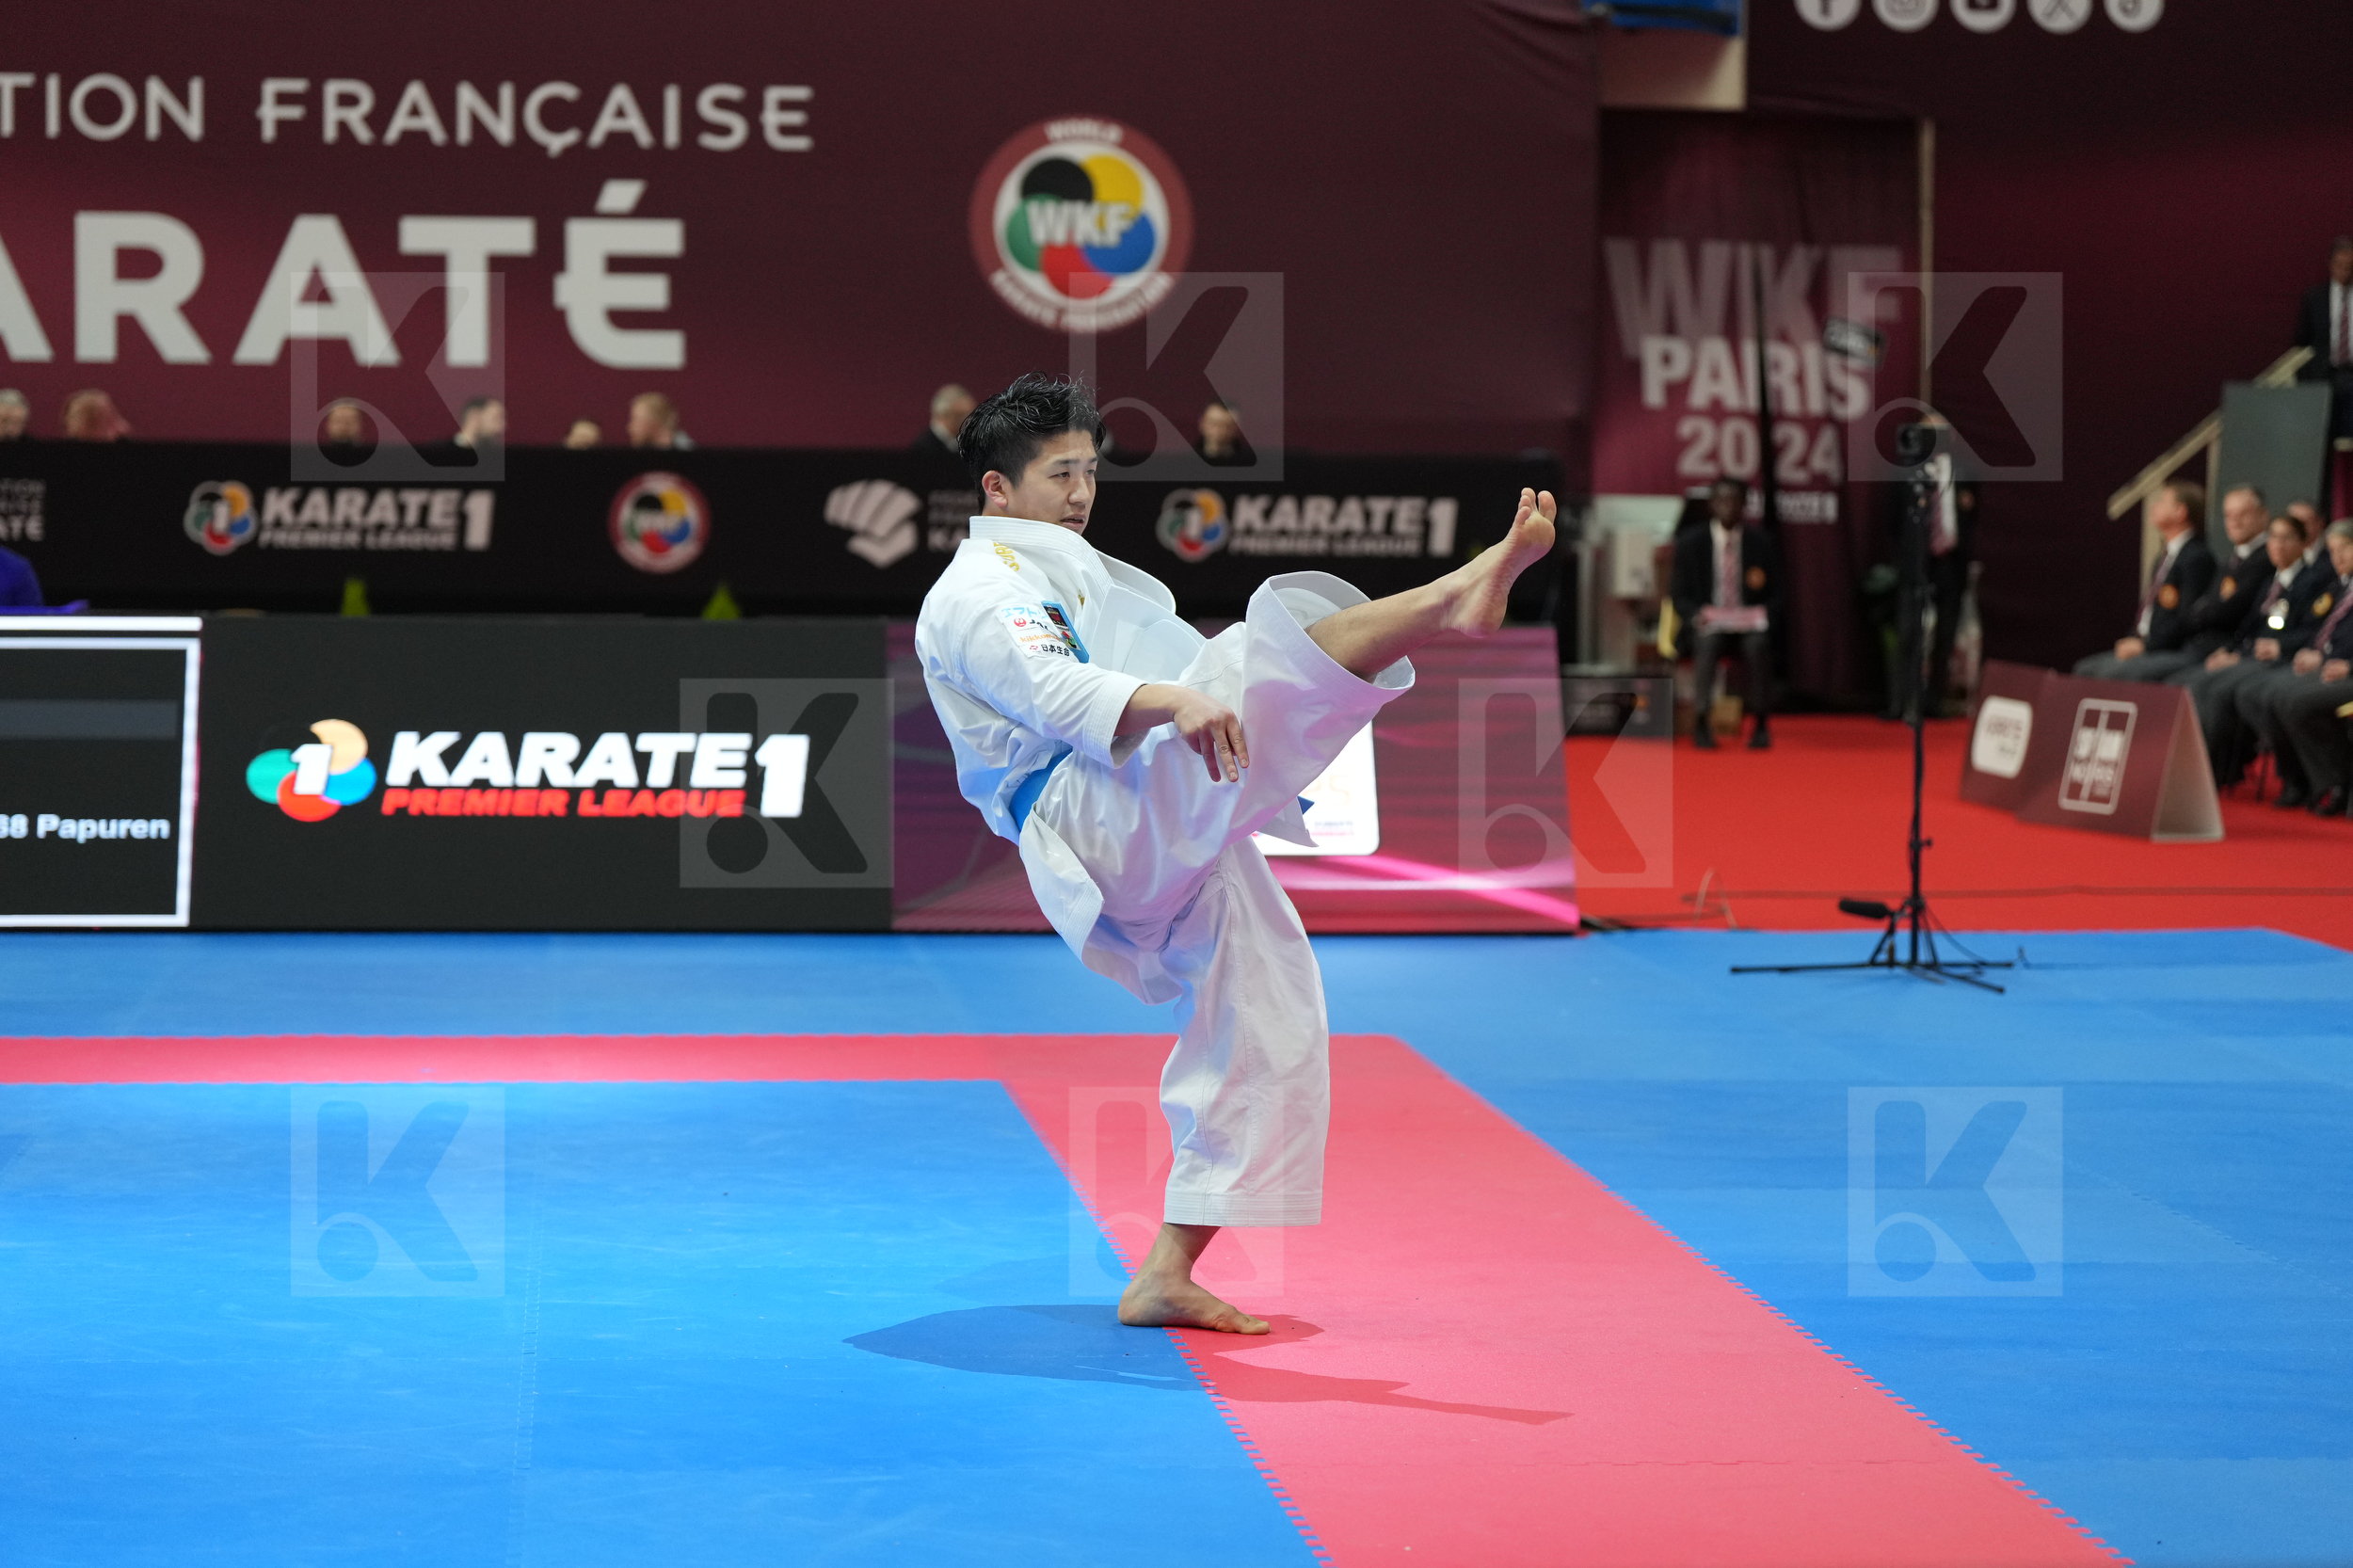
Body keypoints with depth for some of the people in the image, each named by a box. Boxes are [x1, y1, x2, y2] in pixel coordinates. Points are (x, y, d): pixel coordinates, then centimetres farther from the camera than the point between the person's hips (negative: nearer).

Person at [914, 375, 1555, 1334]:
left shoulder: (1074, 576, 32)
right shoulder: (979, 592, 0)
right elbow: (1056, 691, -22)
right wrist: (1172, 700, -41)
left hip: (1172, 858, 10)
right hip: (1097, 830, -10)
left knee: (1264, 1022, 7)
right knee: (1277, 637, -27)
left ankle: (1166, 1276, 9)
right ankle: (1460, 594, -54)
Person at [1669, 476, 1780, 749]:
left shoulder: (1762, 543, 9)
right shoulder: (1690, 543, 6)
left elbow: (1776, 596, 10)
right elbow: (1679, 596, 6)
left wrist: (1763, 614, -12)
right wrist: (1697, 615, -16)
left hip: (1749, 626, 1)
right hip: (1708, 624, -1)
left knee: (1759, 645, -34)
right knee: (1708, 643, -36)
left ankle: (1761, 724, -27)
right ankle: (1701, 724, -32)